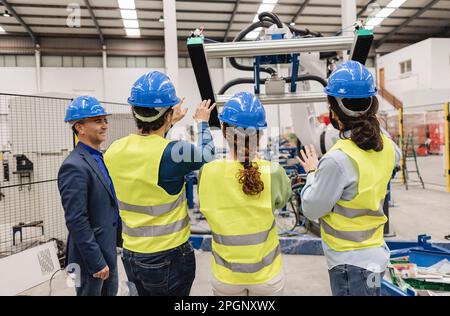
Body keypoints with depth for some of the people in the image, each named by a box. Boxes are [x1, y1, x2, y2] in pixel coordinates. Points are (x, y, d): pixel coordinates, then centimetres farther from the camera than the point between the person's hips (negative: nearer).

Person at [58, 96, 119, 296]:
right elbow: (76, 222, -24)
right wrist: (97, 262, -20)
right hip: (91, 257, -8)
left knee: (110, 292, 21)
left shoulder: (99, 158, 6)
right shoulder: (74, 167, -22)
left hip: (108, 250, 8)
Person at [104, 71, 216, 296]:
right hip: (169, 258, -5)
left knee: (145, 292, 25)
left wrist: (169, 124, 26)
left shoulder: (114, 151, -7)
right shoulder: (173, 153, -24)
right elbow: (206, 154, -2)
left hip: (131, 255, 6)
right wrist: (202, 122, 16)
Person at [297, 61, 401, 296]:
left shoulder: (338, 160, -29)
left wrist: (311, 172, -3)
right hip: (375, 253, 8)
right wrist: (372, 123, 20)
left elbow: (312, 210, -18)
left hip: (350, 263, -7)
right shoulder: (386, 146, -6)